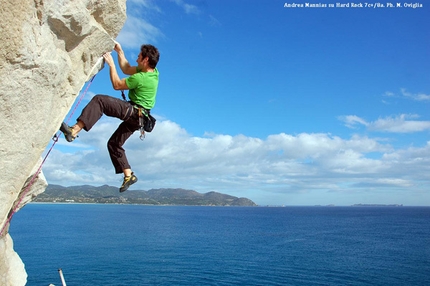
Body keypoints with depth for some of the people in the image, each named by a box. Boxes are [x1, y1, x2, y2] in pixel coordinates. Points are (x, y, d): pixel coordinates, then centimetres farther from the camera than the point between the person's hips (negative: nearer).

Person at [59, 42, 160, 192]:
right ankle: (129, 175, 17)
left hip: (132, 111, -10)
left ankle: (74, 130, -34)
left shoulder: (141, 78, -21)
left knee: (99, 100, -23)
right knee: (114, 144, 17)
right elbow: (127, 69, 20)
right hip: (136, 116, 10)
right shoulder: (154, 72, 7)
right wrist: (120, 52, 19)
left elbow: (117, 85, -8)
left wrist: (111, 64, -1)